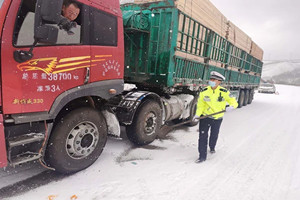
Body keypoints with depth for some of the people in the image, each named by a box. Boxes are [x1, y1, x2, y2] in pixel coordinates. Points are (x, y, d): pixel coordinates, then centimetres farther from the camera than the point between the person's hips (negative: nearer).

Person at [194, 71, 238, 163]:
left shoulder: (224, 92, -14)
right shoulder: (204, 92, -11)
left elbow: (234, 102, -9)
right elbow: (201, 105, -5)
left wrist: (231, 107, -33)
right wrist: (198, 114, -20)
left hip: (217, 118, 1)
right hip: (205, 117, 0)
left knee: (214, 135, 19)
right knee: (203, 136, -6)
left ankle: (212, 147, 51)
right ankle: (202, 156, 7)